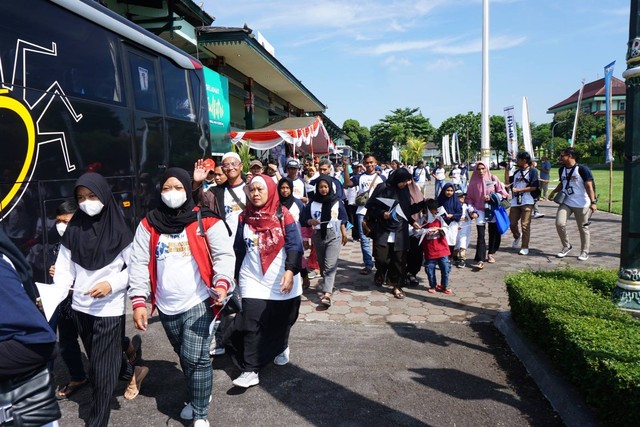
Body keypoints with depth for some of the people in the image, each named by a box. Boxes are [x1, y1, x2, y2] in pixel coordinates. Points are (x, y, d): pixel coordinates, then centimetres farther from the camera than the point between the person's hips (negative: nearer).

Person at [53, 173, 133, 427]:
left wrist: (111, 283, -20)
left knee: (103, 368, 2)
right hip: (80, 308, 5)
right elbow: (64, 265, 1)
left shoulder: (119, 230, -10)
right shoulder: (73, 229, 1)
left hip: (109, 309, -4)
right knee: (96, 363, 21)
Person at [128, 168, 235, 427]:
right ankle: (198, 396, 44)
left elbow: (224, 255, -9)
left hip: (198, 303, -4)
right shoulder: (149, 224, 4)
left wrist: (222, 284, -27)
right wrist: (138, 301, -7)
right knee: (185, 357, 21)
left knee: (195, 358, -8)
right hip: (166, 307, 4)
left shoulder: (206, 221, -6)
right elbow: (139, 263, 1)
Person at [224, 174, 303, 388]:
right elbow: (239, 250, 11)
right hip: (253, 282, 1)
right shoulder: (244, 218, 3)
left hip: (282, 282, -1)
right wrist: (237, 276, 17)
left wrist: (290, 270, -29)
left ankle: (281, 347, 44)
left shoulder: (283, 215, -7)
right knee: (252, 325, -8)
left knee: (281, 322, 13)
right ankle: (250, 371, 0)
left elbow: (294, 246, -14)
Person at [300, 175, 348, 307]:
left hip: (333, 236, -3)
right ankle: (328, 285, 36)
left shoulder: (336, 201, 2)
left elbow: (342, 219, 9)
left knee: (330, 265, -14)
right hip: (318, 236, 3)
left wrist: (344, 234, 10)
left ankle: (327, 294, -24)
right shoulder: (312, 202, 3)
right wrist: (310, 221, -16)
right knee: (322, 264, 14)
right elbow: (303, 218, 4)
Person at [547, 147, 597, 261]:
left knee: (583, 228, 5)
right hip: (565, 202, 5)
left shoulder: (582, 169, -12)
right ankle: (566, 246, 11)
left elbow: (589, 186, -14)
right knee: (559, 223, -9)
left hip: (581, 204, -5)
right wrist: (554, 191, 10)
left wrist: (593, 202, -19)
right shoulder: (562, 169, 7)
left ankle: (584, 252, 20)